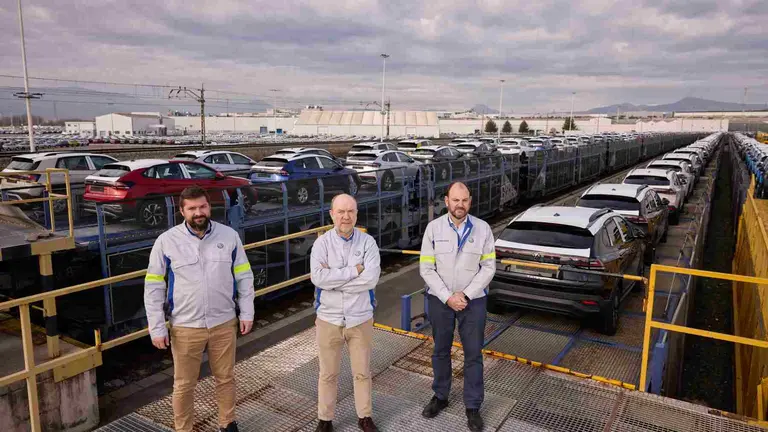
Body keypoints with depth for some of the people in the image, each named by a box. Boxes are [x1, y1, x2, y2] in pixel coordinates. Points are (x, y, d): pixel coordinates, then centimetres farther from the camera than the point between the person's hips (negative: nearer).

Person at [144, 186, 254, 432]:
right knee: (184, 384, 12)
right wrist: (157, 328, -4)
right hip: (185, 327, -1)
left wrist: (246, 313, 1)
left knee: (226, 378, 17)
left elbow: (244, 277, 3)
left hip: (224, 323, 2)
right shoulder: (166, 241, -8)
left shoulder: (229, 236, -4)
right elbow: (153, 287, -3)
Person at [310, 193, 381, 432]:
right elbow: (318, 278, -22)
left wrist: (333, 279, -19)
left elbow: (371, 278, -20)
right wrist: (354, 271, -21)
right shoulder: (322, 243, -7)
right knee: (328, 374, 15)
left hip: (361, 319, 0)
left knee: (362, 372, 16)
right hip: (328, 319, 0)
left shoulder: (368, 242, -7)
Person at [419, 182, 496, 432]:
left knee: (473, 354, 8)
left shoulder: (483, 229, -7)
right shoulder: (433, 228, -8)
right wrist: (447, 297, -15)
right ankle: (440, 396, 36)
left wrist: (465, 295, -14)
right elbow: (426, 269, -8)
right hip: (439, 300, 0)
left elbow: (489, 267, -6)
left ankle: (472, 406, 24)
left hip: (473, 300, 0)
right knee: (441, 351, 16)